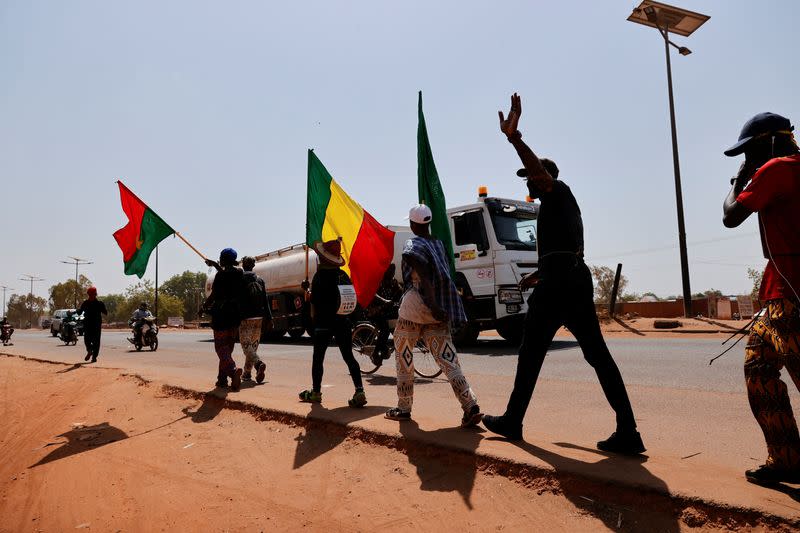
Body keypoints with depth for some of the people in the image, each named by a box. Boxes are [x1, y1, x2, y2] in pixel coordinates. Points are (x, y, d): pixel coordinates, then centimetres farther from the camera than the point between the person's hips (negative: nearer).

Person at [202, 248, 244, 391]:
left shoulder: (221, 274, -11)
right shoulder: (239, 273, 7)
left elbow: (214, 295, -10)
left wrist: (205, 306, 6)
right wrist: (216, 266, 39)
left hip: (222, 315, -6)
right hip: (236, 315, 6)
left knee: (221, 348, -3)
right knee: (228, 347, 14)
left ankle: (233, 370, -27)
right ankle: (222, 379, 17)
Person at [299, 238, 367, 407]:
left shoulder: (320, 276, -11)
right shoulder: (344, 275, 4)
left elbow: (314, 302, -10)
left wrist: (314, 317, 6)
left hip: (323, 322, -4)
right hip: (342, 322, 4)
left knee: (318, 357, 11)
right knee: (349, 357, 5)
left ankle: (316, 392, 23)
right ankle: (359, 392, -5)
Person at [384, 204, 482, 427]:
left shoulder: (412, 246, -6)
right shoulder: (439, 244, 13)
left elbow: (424, 278, -21)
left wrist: (433, 305, -30)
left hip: (415, 307, -5)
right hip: (439, 310, 6)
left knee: (403, 357, 11)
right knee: (447, 359, 1)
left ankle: (403, 408, 18)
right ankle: (470, 406, -11)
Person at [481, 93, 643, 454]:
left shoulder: (557, 193, 3)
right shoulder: (564, 204, 30)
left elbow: (540, 169, -22)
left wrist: (514, 137, -34)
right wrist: (540, 275, 46)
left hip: (557, 284, -9)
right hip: (578, 280, 10)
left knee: (531, 353, 1)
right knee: (598, 355, 3)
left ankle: (512, 421, 13)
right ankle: (627, 433, 1)